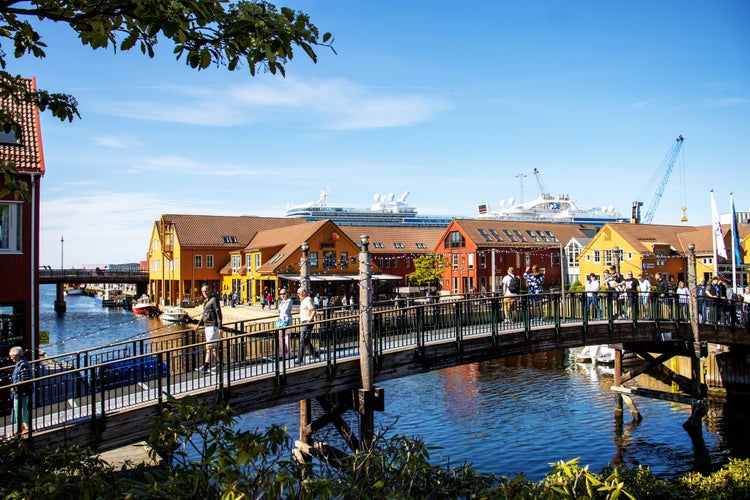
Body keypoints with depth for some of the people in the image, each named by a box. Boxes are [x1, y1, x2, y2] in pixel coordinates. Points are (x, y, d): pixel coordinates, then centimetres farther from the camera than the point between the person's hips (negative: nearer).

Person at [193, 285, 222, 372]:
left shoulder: (214, 300, -12)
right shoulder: (205, 301, 16)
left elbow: (219, 314, -16)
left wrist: (220, 328, -20)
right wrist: (198, 324, 25)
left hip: (213, 326, -9)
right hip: (207, 326, 9)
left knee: (209, 346, -9)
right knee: (211, 347, 12)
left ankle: (206, 366, -7)